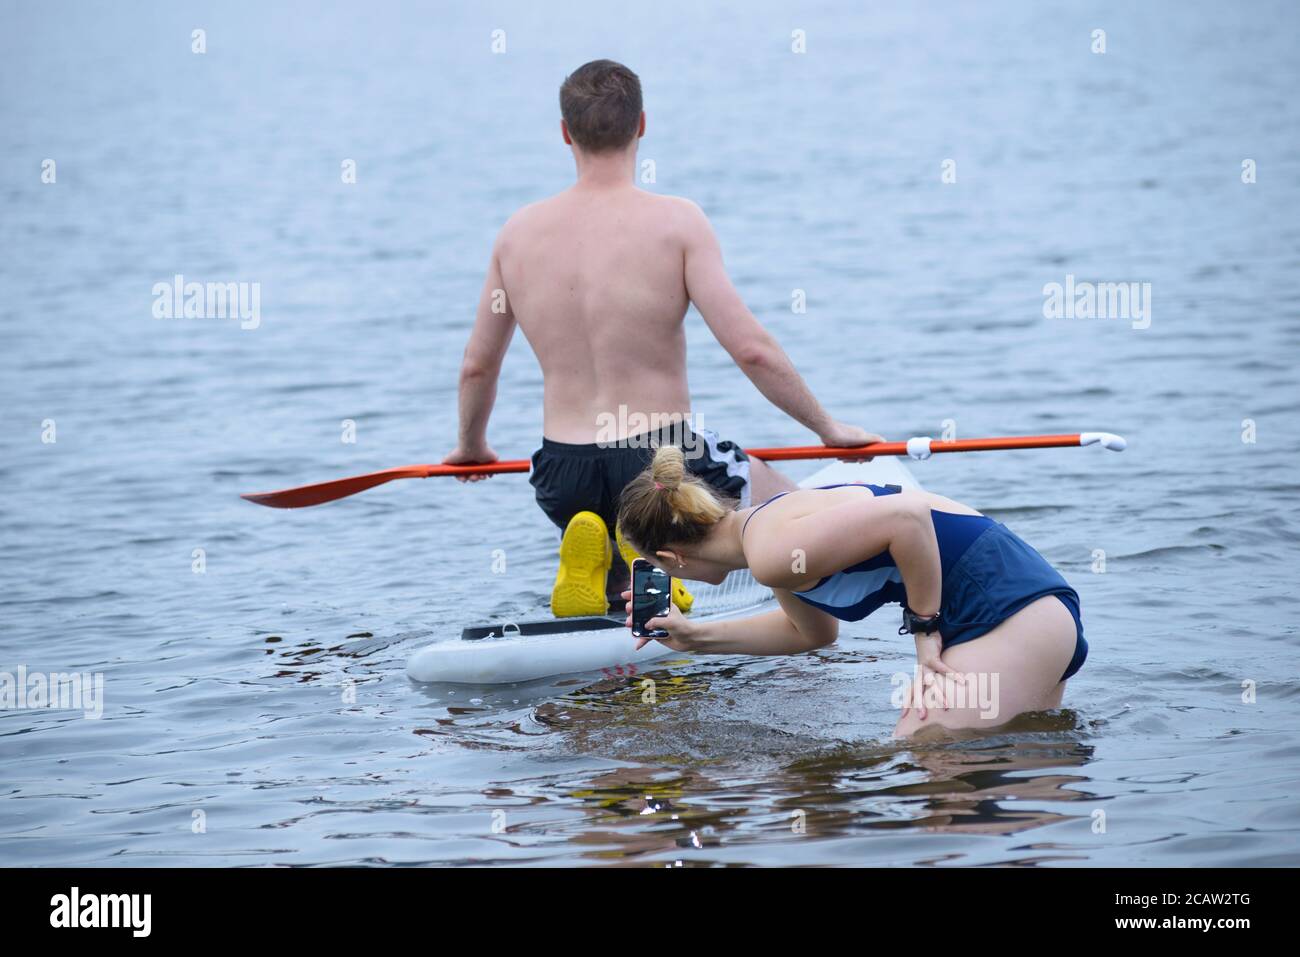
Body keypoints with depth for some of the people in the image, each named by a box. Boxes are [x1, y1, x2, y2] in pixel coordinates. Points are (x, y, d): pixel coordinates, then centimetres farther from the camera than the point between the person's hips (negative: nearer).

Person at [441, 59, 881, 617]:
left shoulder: (518, 233, 3)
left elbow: (477, 367, 12)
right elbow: (751, 350, -14)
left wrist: (471, 444, 32)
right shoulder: (675, 222, -10)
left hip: (564, 480, 4)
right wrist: (827, 429, 0)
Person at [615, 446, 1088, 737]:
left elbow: (907, 518, -28)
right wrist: (695, 637, 31)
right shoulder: (770, 526, 15)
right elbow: (814, 630, 35)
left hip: (1010, 607, -11)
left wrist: (925, 629, -15)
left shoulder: (771, 553, -17)